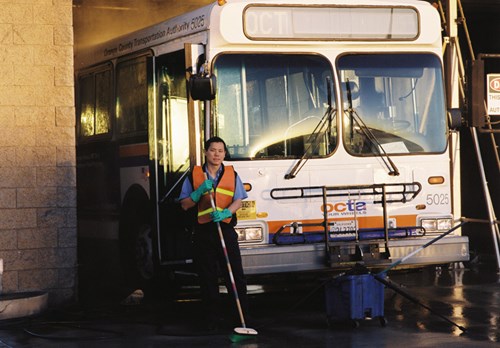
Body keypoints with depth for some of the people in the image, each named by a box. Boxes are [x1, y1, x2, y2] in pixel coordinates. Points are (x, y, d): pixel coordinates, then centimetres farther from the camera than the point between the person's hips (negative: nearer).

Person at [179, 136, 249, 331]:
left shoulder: (232, 175, 10)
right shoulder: (194, 175, 8)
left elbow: (238, 201, 1)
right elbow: (185, 204, 5)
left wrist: (225, 212, -18)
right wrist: (200, 191, -11)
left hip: (226, 229, 0)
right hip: (203, 232, 0)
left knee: (235, 275, -4)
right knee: (207, 278, 2)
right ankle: (213, 319, 8)